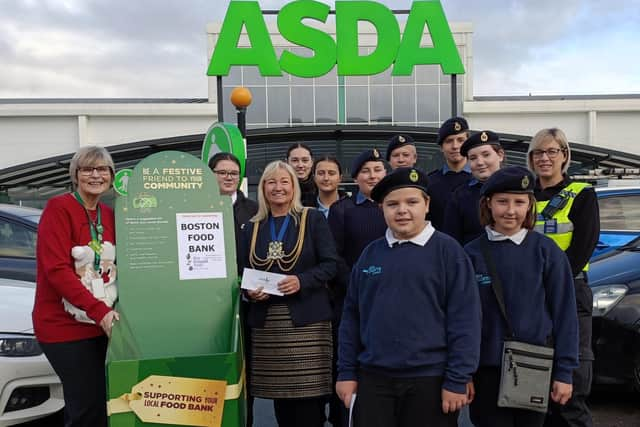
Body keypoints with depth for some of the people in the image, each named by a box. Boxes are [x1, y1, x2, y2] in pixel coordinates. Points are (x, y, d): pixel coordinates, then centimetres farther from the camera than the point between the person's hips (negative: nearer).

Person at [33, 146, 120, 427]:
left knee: (95, 404, 15)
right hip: (64, 324, -7)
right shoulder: (58, 208, -10)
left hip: (100, 324, 7)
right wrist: (99, 311, -26)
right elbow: (56, 269, -19)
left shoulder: (109, 215, 10)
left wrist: (108, 312, 0)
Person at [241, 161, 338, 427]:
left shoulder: (313, 219, 3)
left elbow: (330, 264, -2)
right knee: (280, 395, 6)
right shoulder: (252, 227, 13)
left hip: (306, 320, -3)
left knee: (308, 396, -6)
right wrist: (249, 291, -6)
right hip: (266, 322, 3)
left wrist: (301, 281, -18)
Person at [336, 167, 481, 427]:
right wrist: (346, 372, 6)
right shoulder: (371, 253, 5)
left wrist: (457, 380, -10)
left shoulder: (447, 250, -5)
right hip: (373, 378, 3)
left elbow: (464, 318, -8)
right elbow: (351, 315, 9)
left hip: (430, 380, -2)